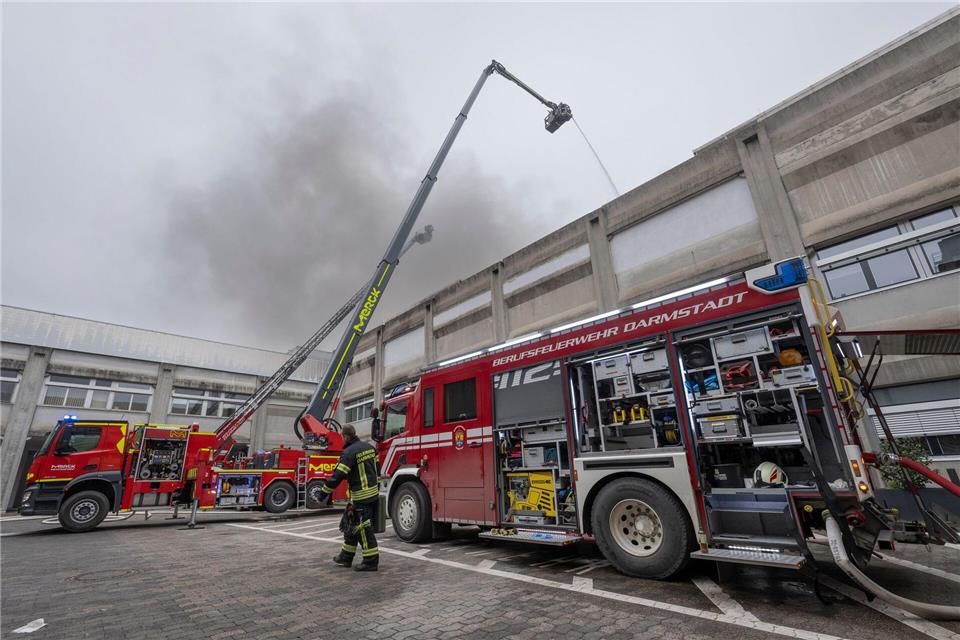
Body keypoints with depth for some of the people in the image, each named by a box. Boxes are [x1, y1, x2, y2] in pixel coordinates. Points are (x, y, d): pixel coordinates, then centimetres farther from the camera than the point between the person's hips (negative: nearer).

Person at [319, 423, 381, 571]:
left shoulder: (349, 452, -16)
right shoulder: (369, 447, 8)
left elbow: (338, 475, -19)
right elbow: (376, 468, 16)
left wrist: (325, 491, -9)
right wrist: (377, 486, 26)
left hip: (361, 496, -9)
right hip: (374, 493, 9)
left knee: (364, 529, -1)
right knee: (350, 523, 20)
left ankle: (371, 561, 5)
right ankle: (346, 557, 30)